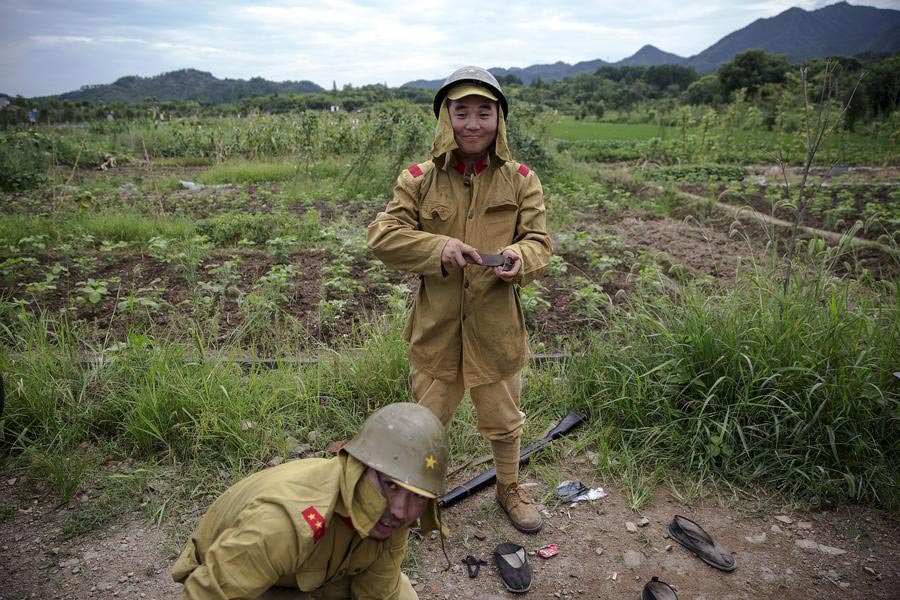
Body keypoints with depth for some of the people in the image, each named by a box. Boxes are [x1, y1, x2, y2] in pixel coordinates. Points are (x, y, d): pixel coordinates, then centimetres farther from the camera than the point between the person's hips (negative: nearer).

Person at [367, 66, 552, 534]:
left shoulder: (521, 180, -2)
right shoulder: (418, 180, -5)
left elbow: (539, 241, -2)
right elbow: (382, 236, -8)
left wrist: (520, 257, -26)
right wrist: (439, 247, -23)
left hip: (496, 325, 1)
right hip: (436, 325, 0)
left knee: (503, 419, 20)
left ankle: (509, 489, 47)